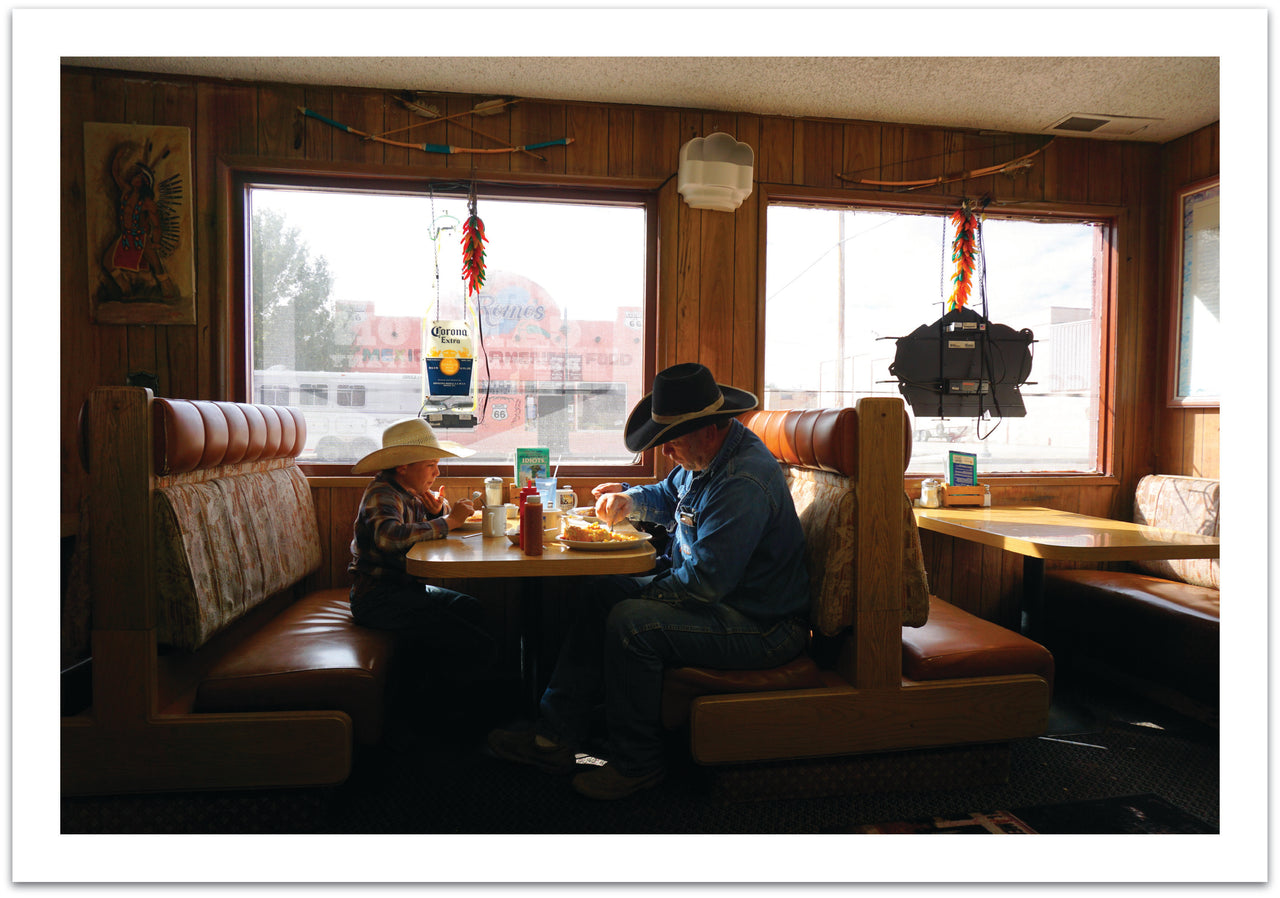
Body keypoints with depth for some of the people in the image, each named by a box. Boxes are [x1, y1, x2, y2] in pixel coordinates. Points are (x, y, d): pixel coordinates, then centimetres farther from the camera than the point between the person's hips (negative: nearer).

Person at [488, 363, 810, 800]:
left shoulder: (743, 482, -29)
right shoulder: (706, 455, 3)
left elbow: (703, 581, -31)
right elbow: (669, 494, 25)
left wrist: (646, 589, -15)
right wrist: (631, 500, 4)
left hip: (761, 627, -11)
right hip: (714, 590, 11)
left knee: (631, 623, -27)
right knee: (599, 592, 7)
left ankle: (635, 764, -5)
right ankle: (557, 734, 11)